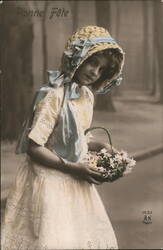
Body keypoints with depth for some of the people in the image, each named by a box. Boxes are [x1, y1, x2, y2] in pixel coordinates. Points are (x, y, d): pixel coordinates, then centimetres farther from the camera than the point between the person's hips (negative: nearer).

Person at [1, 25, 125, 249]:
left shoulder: (87, 95, 3)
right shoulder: (54, 96, -22)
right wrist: (74, 168, -20)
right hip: (51, 182, -8)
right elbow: (34, 148, -22)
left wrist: (101, 147, 2)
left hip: (76, 181, 8)